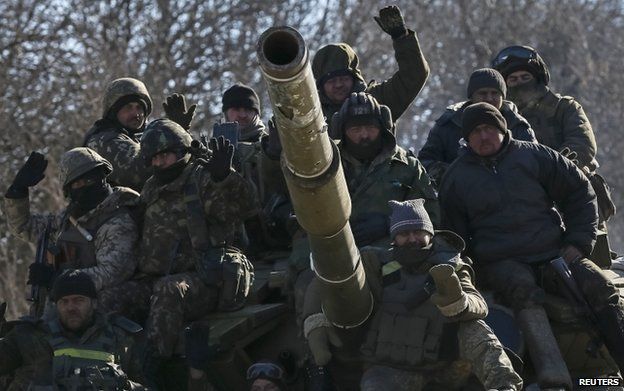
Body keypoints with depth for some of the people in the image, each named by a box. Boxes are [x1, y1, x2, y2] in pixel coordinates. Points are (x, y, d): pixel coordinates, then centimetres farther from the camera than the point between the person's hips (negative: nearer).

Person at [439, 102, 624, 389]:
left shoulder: (533, 156, 10)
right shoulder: (456, 178, 12)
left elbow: (579, 193, 14)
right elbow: (453, 235, 18)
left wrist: (578, 242, 3)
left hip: (554, 253, 2)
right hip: (501, 264, -2)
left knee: (598, 286, -25)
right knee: (523, 290, -37)